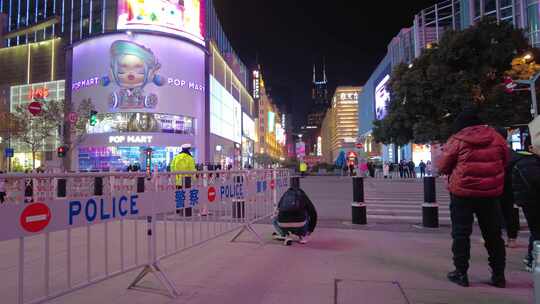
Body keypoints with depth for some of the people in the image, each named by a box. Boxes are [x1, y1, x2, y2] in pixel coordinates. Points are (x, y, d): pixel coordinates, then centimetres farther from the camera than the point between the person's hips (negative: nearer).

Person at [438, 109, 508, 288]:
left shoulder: (457, 140, -8)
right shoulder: (496, 137, 4)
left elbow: (443, 167, -4)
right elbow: (505, 162, 15)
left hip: (462, 193, -3)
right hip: (490, 193, 4)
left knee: (461, 233, 6)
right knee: (493, 234, 15)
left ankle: (461, 273, 9)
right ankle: (498, 275, 21)